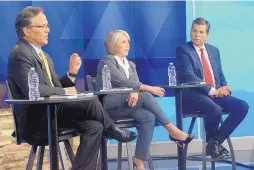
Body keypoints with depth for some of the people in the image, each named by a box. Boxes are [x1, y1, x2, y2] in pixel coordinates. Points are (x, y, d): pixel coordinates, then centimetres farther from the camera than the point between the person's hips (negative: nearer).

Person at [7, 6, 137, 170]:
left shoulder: (42, 55, 18)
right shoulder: (20, 54, -12)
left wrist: (71, 73, -1)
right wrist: (65, 92, -13)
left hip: (49, 114, 9)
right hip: (35, 121, -9)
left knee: (94, 126, -12)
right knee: (89, 99, -23)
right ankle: (112, 130, 3)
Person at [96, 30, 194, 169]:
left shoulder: (130, 65, 18)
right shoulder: (106, 62, -5)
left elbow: (134, 84, 3)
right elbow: (123, 82, -19)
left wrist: (135, 93, -22)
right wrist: (148, 88, -22)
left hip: (126, 104, 6)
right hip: (109, 106, -6)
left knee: (148, 116, -25)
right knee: (145, 96, -27)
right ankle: (172, 130, -18)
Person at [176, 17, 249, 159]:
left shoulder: (214, 50, 18)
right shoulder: (183, 50, -3)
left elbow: (220, 75, 19)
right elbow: (189, 76, -15)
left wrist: (224, 87, -5)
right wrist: (212, 90, -21)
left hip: (216, 94, 7)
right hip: (194, 95, -6)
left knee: (242, 106, -16)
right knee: (216, 110, -34)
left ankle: (216, 141, -8)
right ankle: (213, 143, -2)